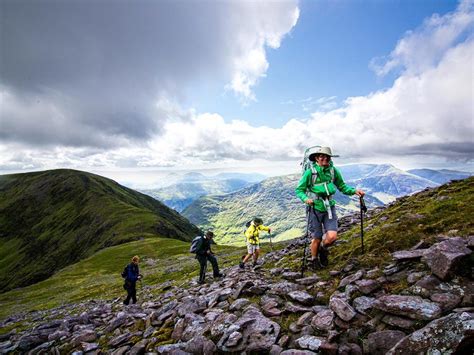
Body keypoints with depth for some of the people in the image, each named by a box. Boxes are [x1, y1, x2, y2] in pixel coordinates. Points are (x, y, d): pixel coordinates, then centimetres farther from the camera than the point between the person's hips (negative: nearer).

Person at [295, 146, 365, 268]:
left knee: (332, 236, -10)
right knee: (317, 238, 5)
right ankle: (314, 259, 34)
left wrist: (354, 191, -9)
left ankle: (322, 249, 25)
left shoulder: (334, 171, -1)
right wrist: (305, 198, -27)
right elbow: (299, 190, -8)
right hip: (315, 208, -3)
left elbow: (342, 187, 9)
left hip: (329, 208, 3)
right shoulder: (310, 172, -12)